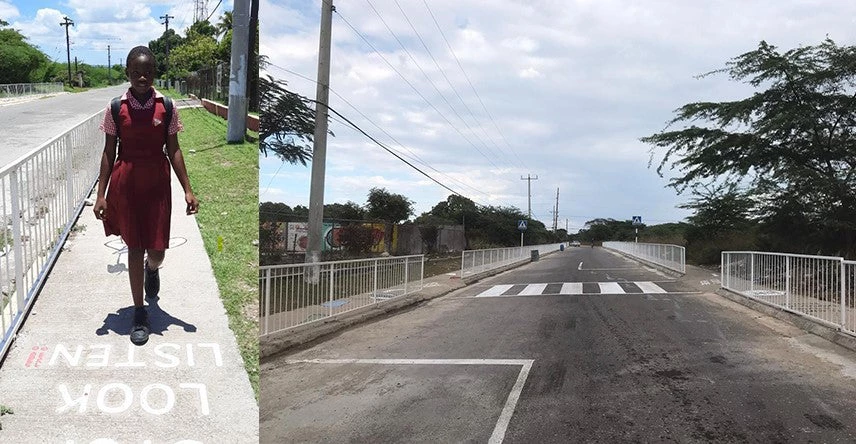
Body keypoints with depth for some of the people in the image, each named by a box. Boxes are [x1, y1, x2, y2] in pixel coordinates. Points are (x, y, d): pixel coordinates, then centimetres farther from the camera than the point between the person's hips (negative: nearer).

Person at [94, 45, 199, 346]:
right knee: (134, 248, 6)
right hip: (125, 183, 0)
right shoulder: (116, 108, -3)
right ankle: (139, 313, 18)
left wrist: (187, 190, -2)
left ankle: (152, 270, 44)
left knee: (156, 251, 4)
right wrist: (101, 194, -1)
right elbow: (109, 152, 2)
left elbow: (173, 151, 2)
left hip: (157, 183, 0)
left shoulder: (166, 106, -2)